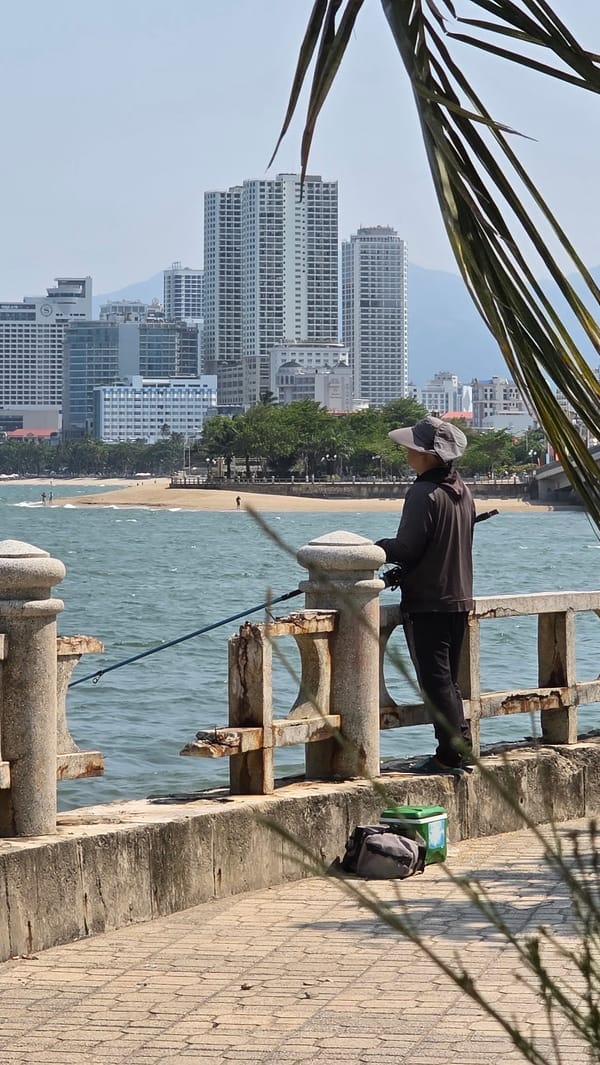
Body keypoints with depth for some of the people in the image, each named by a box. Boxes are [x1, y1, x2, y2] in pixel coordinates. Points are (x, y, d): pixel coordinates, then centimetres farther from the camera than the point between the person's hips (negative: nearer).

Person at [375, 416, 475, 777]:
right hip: (459, 600, 9)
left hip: (427, 603, -9)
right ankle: (462, 750, 15)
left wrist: (377, 548, 2)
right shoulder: (463, 491, 10)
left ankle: (450, 755, -6)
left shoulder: (424, 493, -17)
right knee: (449, 680, 15)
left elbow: (407, 549, -19)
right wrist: (401, 570, 19)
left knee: (435, 681, -5)